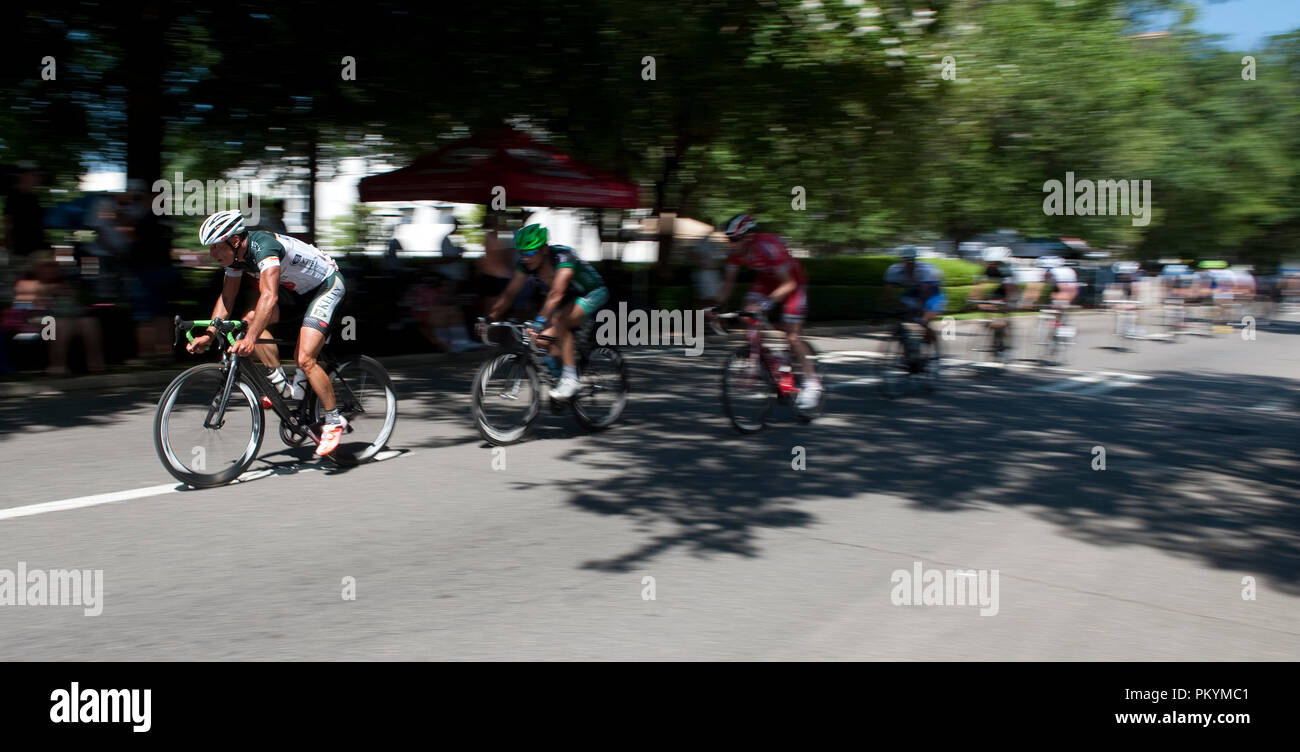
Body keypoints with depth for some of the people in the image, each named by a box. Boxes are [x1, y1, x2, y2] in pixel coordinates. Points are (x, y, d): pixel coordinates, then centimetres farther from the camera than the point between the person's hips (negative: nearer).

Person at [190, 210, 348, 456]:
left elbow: (269, 297, -44)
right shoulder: (236, 255, -4)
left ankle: (334, 420, -5)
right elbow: (226, 298, 4)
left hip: (327, 285, -9)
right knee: (250, 320, -8)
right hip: (299, 288, 9)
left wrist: (249, 339, -53)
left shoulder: (263, 246, -31)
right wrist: (208, 335, -7)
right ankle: (282, 386, 0)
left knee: (304, 360, -19)